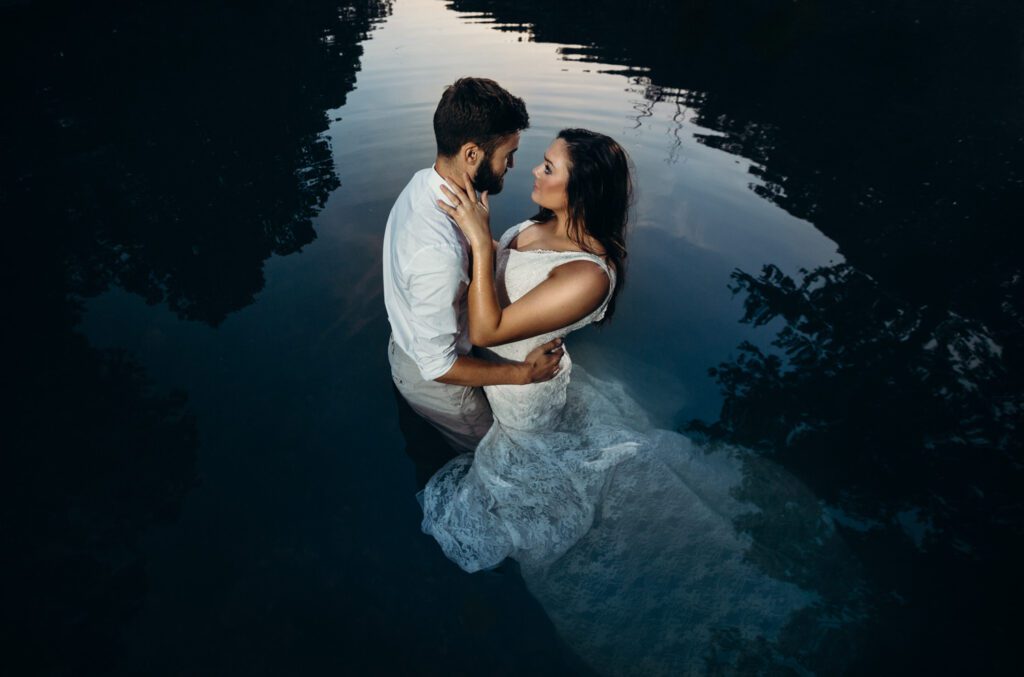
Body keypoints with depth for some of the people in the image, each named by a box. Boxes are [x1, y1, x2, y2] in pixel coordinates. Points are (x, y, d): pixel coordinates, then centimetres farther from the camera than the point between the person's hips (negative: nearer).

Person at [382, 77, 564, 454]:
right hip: (433, 380, -8)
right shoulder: (437, 253, -43)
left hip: (407, 348, 8)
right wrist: (524, 373, -25)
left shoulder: (423, 183, -13)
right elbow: (438, 367, -33)